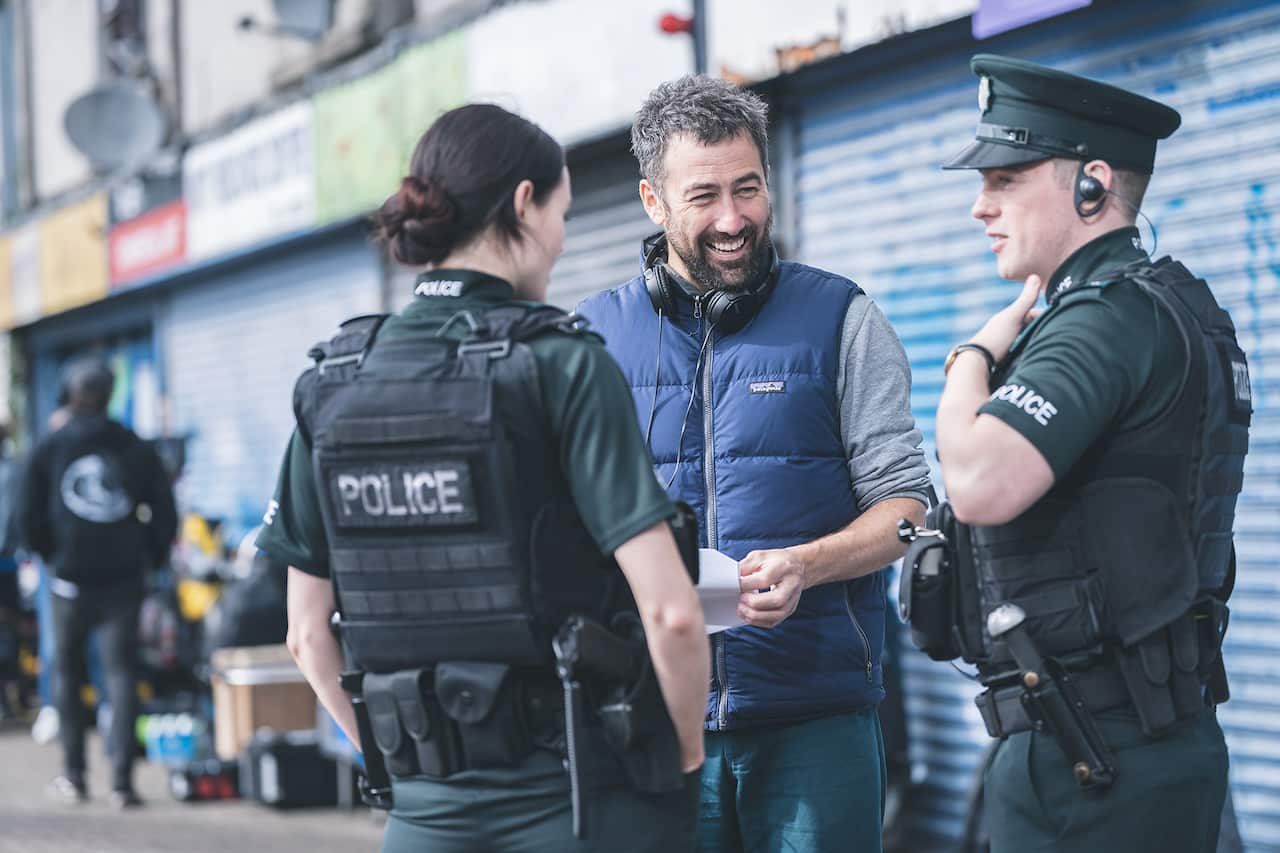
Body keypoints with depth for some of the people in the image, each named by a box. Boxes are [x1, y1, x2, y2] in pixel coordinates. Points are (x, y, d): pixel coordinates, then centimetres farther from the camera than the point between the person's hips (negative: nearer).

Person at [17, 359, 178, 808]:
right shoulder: (135, 449, 3)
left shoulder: (49, 449, 1)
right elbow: (165, 513, 2)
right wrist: (149, 558, 15)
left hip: (71, 579, 0)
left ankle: (73, 775, 17)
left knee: (67, 673, 14)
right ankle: (121, 780, -9)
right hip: (123, 579, 0)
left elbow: (28, 517, 0)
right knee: (121, 673, 0)